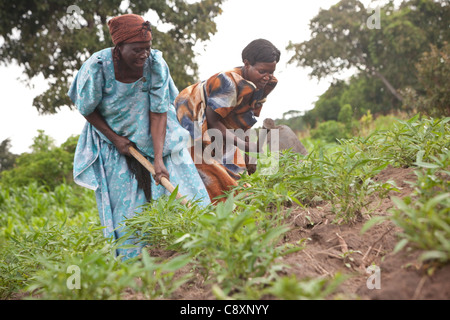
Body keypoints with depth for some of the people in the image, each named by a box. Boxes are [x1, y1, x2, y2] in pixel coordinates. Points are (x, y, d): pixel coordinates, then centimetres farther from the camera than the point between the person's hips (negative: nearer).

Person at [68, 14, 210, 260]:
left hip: (154, 136, 1)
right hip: (113, 138, -1)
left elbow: (158, 113, -20)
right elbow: (88, 110, -8)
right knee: (125, 202, -3)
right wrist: (115, 139, -13)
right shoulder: (97, 67, -25)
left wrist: (158, 158, -27)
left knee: (172, 185, -3)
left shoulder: (155, 63, -21)